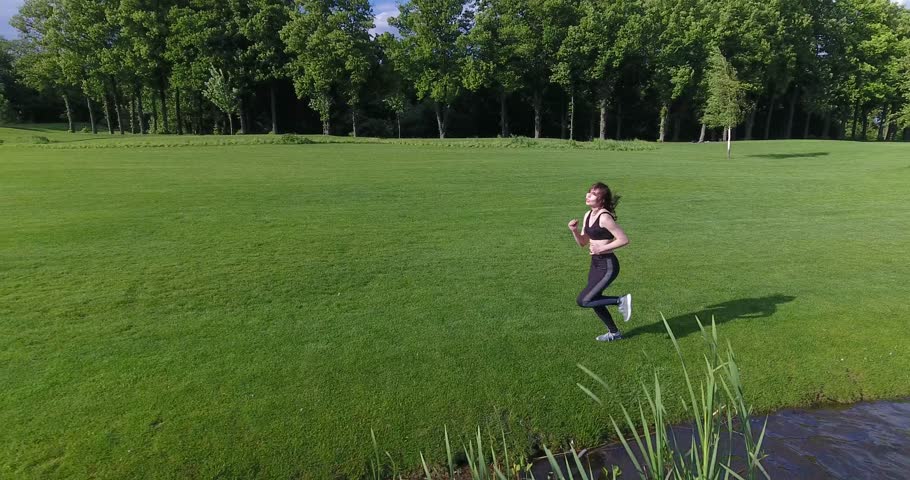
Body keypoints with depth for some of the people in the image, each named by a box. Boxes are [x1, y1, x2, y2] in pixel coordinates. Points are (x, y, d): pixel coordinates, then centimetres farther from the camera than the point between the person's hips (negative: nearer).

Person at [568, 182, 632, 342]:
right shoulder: (588, 215, 6)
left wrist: (602, 248, -20)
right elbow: (582, 243, 11)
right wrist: (574, 230, -6)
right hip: (595, 264, 9)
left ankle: (621, 301, 5)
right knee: (594, 302, 19)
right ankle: (614, 333, 39)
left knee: (583, 301, -10)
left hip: (607, 266, -9)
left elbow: (624, 240, -21)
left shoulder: (604, 217, -20)